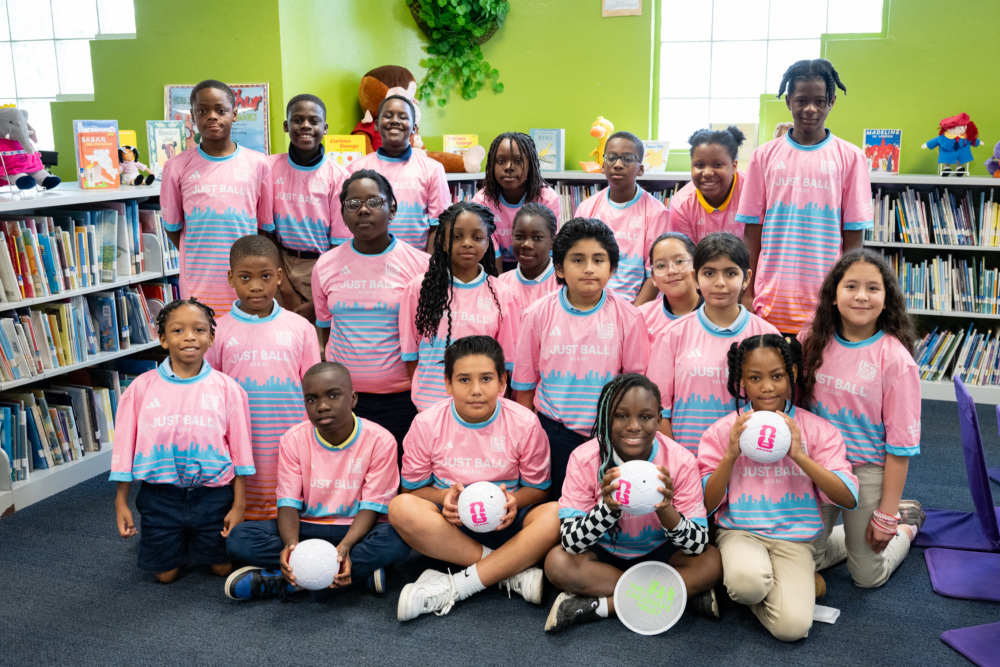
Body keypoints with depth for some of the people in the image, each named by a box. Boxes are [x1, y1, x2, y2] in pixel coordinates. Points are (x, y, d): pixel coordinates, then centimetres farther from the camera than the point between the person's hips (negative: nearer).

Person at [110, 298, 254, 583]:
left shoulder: (226, 388, -7)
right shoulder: (143, 387, -6)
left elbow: (239, 448, -3)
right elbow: (125, 445, 0)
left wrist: (239, 504, -4)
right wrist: (121, 501, 2)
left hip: (212, 493, 0)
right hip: (160, 495, 0)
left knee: (223, 568, 12)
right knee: (165, 573, 11)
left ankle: (196, 539, 42)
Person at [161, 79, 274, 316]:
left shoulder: (257, 164, 3)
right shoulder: (177, 167, 3)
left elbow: (267, 228, 8)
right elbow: (172, 227, 11)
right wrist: (200, 260, 2)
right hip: (198, 288, 0)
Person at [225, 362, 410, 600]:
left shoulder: (380, 440, -11)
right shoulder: (294, 439, -4)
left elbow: (371, 507, -13)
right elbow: (288, 503, -8)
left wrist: (345, 546, -33)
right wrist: (291, 544, -31)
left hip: (356, 529, -2)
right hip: (306, 528, 2)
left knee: (398, 540, -36)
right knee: (239, 538, -23)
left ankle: (278, 582, -27)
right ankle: (362, 568, -22)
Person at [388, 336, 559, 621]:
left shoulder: (524, 423, -6)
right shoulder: (427, 424, -6)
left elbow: (538, 487, 2)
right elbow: (412, 489, 1)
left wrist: (514, 500, -21)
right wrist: (445, 496, -21)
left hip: (504, 523, 0)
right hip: (451, 523, 0)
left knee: (556, 515, -31)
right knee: (401, 507, -31)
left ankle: (455, 587, -29)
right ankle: (512, 571, -27)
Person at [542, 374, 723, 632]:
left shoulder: (680, 462, -19)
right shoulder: (584, 459, -20)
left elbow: (699, 544, -20)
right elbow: (571, 541, -23)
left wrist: (666, 510, -40)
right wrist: (608, 507, -41)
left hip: (658, 554, 0)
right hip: (604, 555, 0)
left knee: (711, 562, -26)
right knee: (557, 562, -28)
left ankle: (599, 606, -21)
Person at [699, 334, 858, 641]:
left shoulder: (815, 430, 0)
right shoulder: (723, 431, 0)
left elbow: (849, 498, -9)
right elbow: (706, 504, -3)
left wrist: (798, 455, -19)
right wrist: (731, 455, -17)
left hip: (794, 537, 1)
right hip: (740, 531, 0)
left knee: (792, 626, -24)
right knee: (746, 581, -36)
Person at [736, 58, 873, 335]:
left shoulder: (850, 157, 3)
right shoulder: (764, 156, 6)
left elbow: (853, 234, 3)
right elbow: (752, 229, 6)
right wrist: (748, 293, 3)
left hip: (827, 302, -1)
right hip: (770, 303, 1)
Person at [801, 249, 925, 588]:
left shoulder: (896, 359, -16)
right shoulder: (812, 342, -5)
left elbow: (901, 443, -13)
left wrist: (887, 515, -12)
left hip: (868, 471, -4)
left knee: (868, 577, 10)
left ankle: (906, 521, 36)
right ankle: (857, 533, 37)